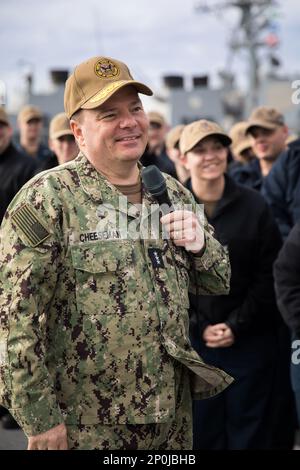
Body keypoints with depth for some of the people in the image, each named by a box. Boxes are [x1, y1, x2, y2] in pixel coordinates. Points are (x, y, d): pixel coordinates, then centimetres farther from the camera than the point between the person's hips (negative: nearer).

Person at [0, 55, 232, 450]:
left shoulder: (173, 193, 8)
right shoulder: (47, 199, -11)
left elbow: (221, 282, 15)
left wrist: (201, 244, -7)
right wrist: (40, 418, -17)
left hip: (174, 414, 6)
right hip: (88, 428, -6)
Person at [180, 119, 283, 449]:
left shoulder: (254, 207, -1)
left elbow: (269, 275, -1)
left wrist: (237, 326, -9)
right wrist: (197, 327, -9)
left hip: (250, 341, 0)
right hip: (191, 340, 0)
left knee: (250, 433, 6)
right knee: (201, 432, 6)